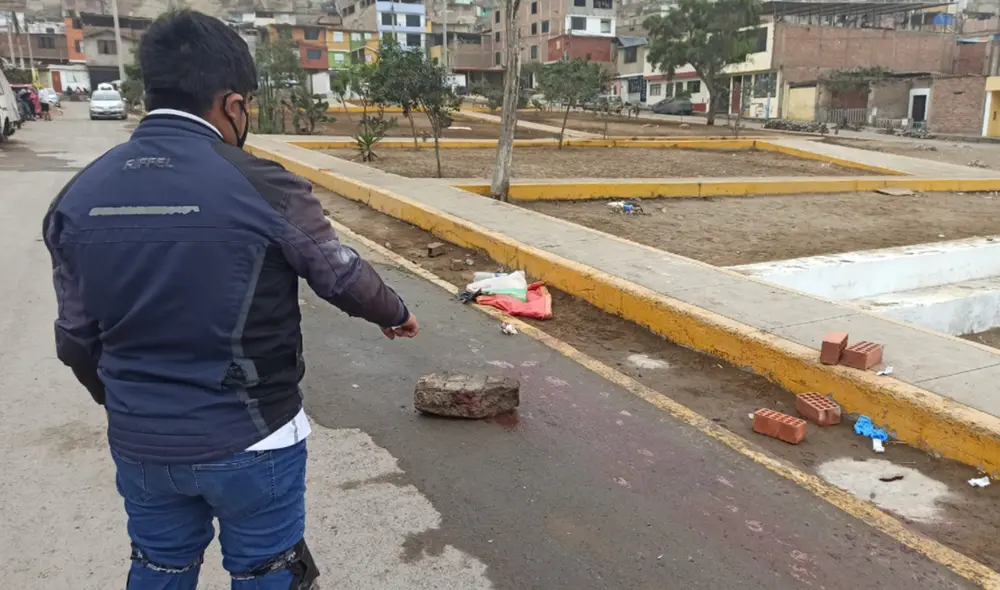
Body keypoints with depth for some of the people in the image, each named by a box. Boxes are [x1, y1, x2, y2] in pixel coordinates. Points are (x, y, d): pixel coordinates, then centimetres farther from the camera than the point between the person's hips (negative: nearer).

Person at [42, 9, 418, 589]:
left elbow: (77, 338, 6)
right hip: (250, 442, -4)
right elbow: (344, 276, -4)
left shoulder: (78, 197, -3)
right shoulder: (263, 187, -18)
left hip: (139, 445, 5)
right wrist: (396, 313, 16)